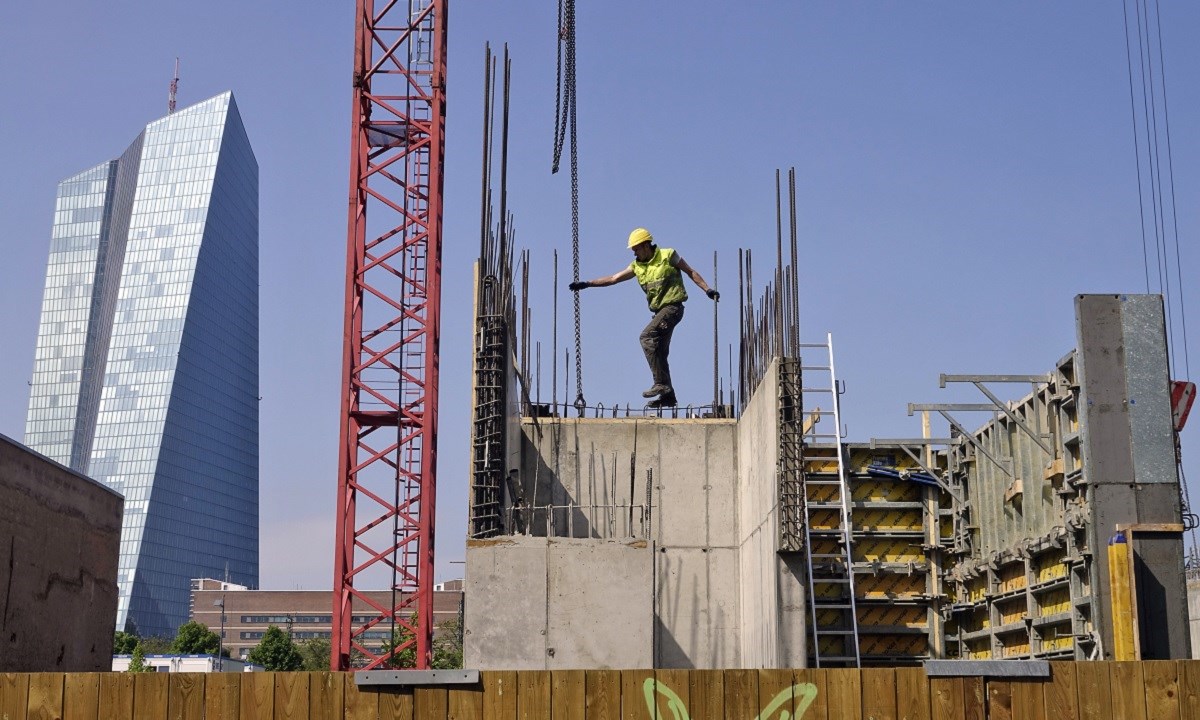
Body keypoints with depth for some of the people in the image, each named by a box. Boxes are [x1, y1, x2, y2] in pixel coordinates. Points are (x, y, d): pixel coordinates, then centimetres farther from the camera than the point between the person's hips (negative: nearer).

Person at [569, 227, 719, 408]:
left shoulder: (668, 256, -4)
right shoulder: (637, 266, 13)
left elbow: (690, 272, 2)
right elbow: (613, 278, 12)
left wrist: (707, 289, -8)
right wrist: (587, 284, 6)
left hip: (672, 307, -8)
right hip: (660, 311, 8)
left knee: (647, 337, -22)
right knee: (659, 353, 6)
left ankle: (661, 383, -23)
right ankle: (668, 395, 12)